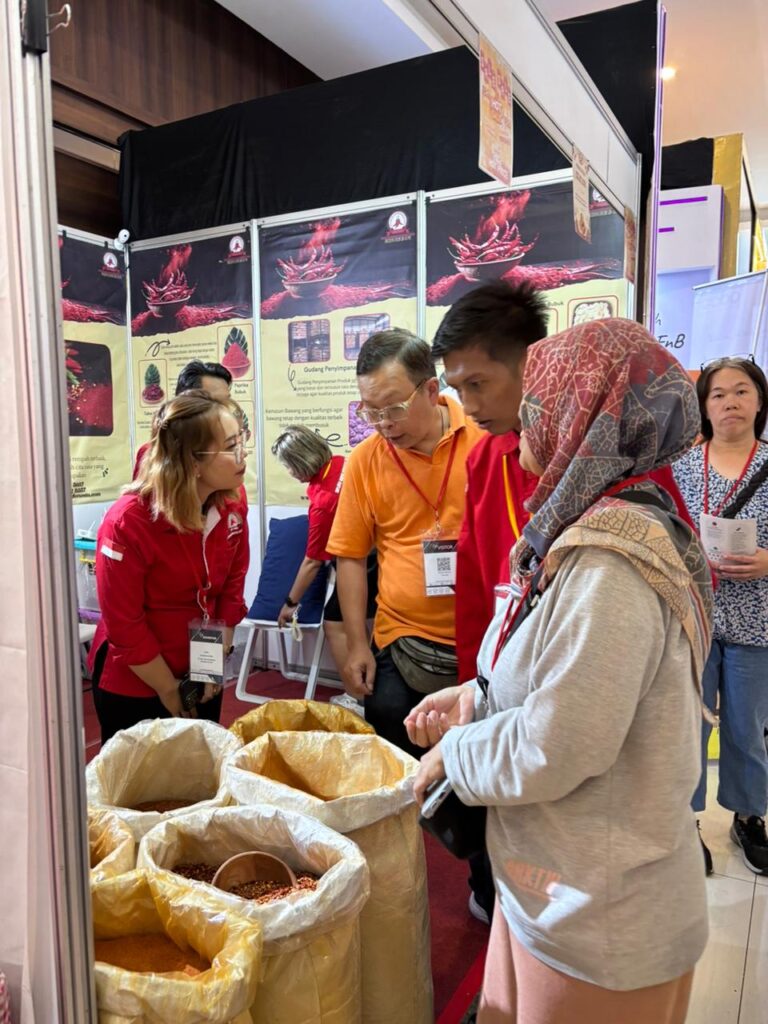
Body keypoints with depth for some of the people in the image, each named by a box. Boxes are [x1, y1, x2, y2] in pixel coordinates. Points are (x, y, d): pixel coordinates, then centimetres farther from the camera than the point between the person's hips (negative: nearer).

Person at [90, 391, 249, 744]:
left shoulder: (231, 509, -9)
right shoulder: (126, 523, -26)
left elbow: (232, 587, 2)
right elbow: (124, 626, -20)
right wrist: (169, 692, -11)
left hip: (202, 677, 5)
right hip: (132, 685, -5)